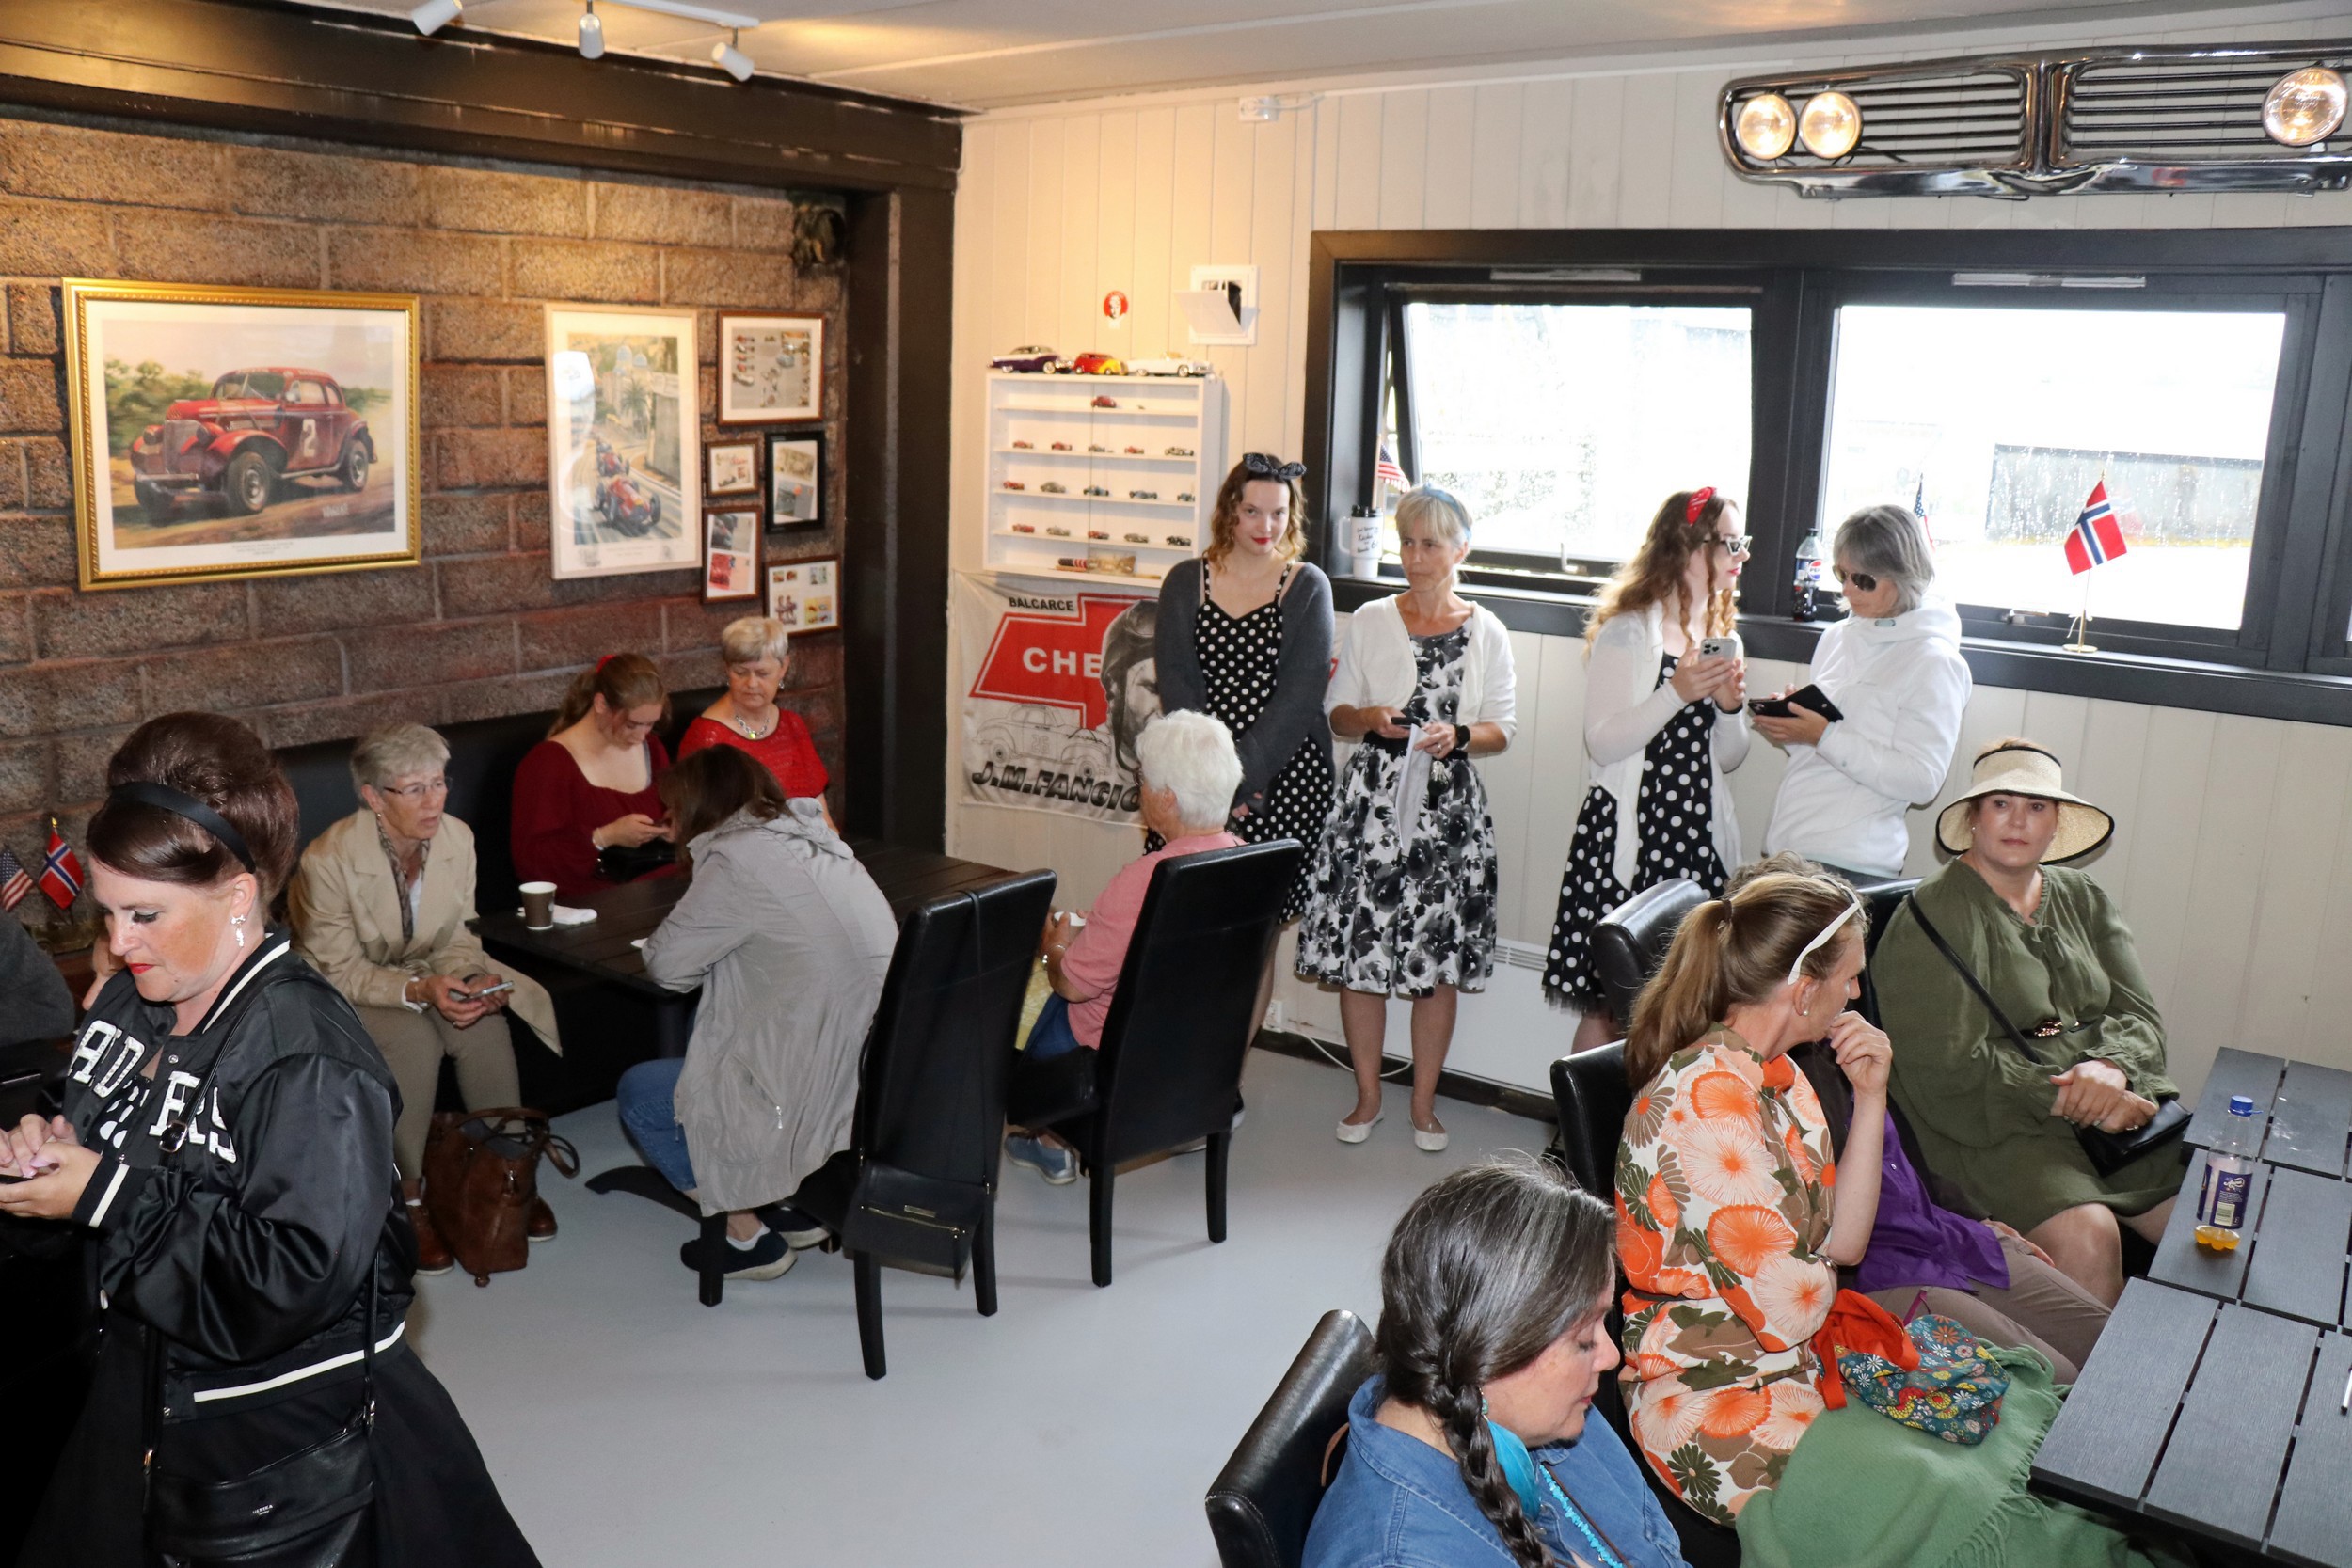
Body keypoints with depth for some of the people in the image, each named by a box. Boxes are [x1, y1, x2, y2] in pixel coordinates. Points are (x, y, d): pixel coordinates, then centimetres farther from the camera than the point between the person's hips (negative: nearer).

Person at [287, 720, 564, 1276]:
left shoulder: (457, 838, -12)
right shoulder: (328, 860, -25)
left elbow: (457, 939, 0)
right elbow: (340, 971, -20)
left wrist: (470, 980, -22)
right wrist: (419, 990, -35)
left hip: (423, 975, 4)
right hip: (343, 994, -4)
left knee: (487, 1027, -24)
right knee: (414, 1040, -32)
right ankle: (407, 1197, -14)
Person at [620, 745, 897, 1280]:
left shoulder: (737, 861, -14)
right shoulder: (817, 841, 10)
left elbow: (666, 965, -7)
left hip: (821, 1101, -8)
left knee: (639, 1092, 13)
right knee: (708, 1025, 30)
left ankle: (748, 1237, 16)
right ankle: (802, 1205, 27)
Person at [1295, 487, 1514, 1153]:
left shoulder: (1485, 633, 4)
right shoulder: (1370, 621, 6)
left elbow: (1502, 728, 7)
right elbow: (1336, 712, 9)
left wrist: (1457, 737, -13)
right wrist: (1369, 719, -12)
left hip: (1446, 806, 0)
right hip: (1372, 799, 1)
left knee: (1437, 961, 3)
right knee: (1358, 950, 1)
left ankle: (1425, 1101, 19)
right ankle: (1368, 1094, 19)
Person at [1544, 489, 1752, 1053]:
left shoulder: (1718, 638, 16)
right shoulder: (1627, 632, -5)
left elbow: (1727, 759, 18)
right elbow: (1603, 742, -13)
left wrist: (1730, 706, -1)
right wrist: (1678, 692, -22)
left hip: (1697, 837, 7)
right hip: (1628, 835, -6)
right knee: (1606, 1008, -4)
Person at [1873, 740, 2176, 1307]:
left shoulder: (2085, 900, 17)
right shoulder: (1933, 918, -4)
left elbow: (2140, 1014, 11)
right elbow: (1949, 1065, -11)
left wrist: (2110, 1067, -12)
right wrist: (2066, 1097, -16)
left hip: (2119, 1105, 6)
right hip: (2002, 1123, -6)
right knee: (2087, 1236, -30)